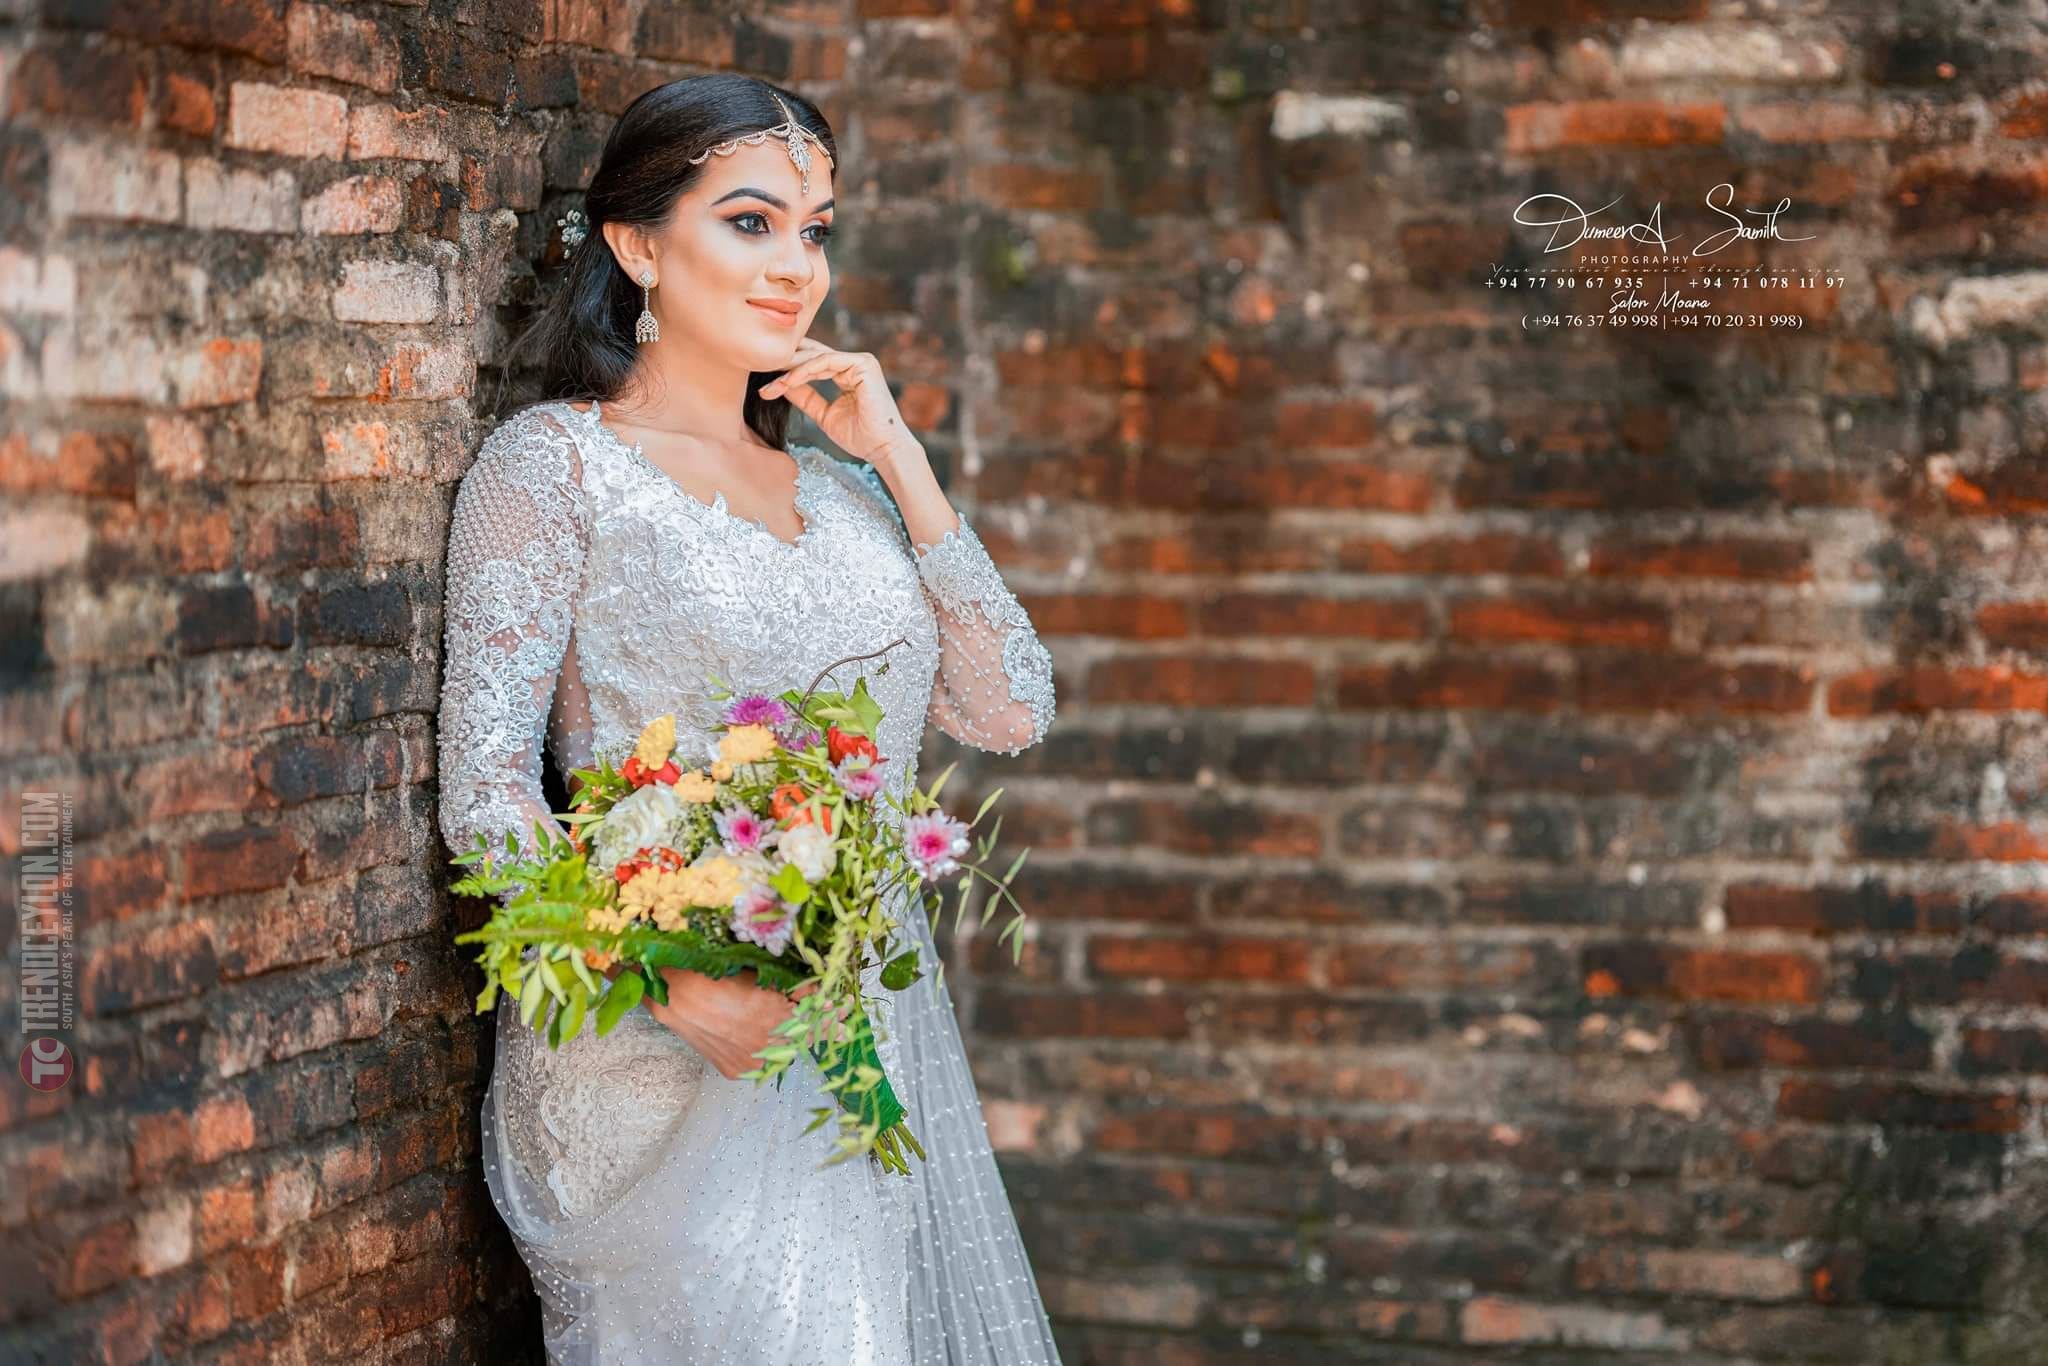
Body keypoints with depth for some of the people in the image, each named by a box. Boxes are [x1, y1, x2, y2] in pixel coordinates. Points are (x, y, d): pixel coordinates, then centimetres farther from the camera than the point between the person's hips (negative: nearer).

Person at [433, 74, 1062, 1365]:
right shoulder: (557, 460, -2)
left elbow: (1011, 713, 7)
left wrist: (899, 460, 3)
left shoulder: (838, 483, 15)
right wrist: (679, 988, -23)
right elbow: (485, 785, -10)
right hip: (664, 1049, -6)